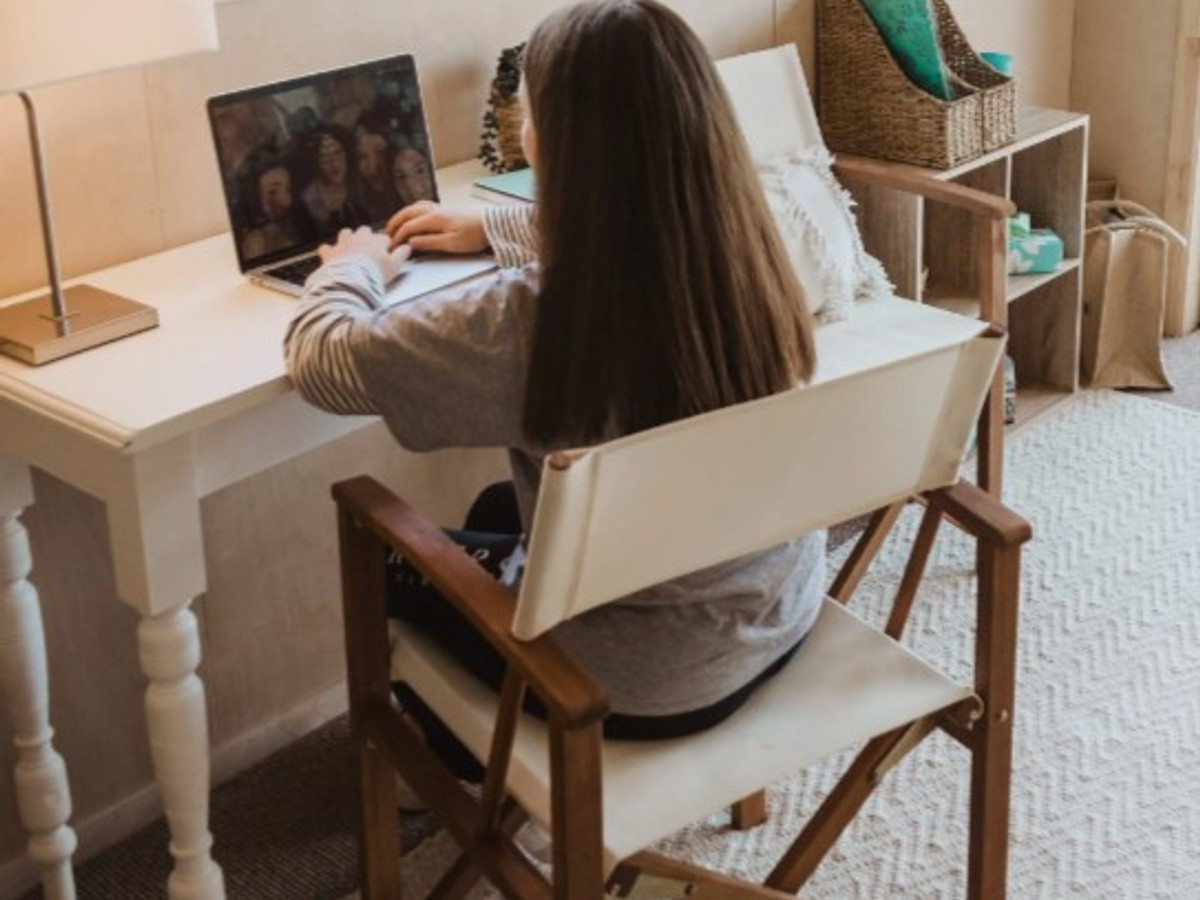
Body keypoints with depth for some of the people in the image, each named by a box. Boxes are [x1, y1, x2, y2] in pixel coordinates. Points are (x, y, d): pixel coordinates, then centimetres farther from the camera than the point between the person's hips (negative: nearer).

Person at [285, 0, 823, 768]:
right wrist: (492, 226, 21)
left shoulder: (524, 322, -32)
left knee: (403, 572, 23)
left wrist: (354, 268, 6)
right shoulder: (752, 260, -14)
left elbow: (320, 359, -15)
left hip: (639, 686, -5)